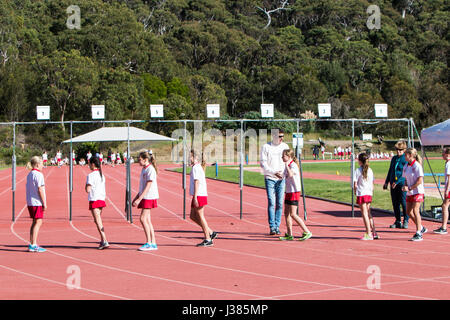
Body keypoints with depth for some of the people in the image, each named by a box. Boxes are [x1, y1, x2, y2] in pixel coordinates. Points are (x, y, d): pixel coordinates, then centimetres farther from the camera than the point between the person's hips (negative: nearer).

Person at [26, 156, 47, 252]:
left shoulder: (29, 175, 14)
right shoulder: (38, 175, -13)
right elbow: (40, 189, -16)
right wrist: (44, 203, -13)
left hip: (30, 202, 9)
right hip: (37, 202, -9)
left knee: (35, 223, 15)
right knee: (38, 222, -6)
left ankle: (32, 244, 16)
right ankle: (33, 245, -8)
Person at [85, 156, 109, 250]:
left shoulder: (91, 175, -12)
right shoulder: (101, 174, 12)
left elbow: (88, 190, -15)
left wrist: (86, 185, 3)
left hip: (94, 200, -8)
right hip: (101, 199, 8)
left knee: (98, 221, -9)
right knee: (98, 221, 17)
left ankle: (105, 241, -16)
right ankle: (102, 241, 19)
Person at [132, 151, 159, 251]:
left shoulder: (150, 169, -13)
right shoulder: (144, 169, 16)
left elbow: (148, 186, -19)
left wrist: (139, 199, -23)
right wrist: (136, 197, 22)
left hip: (149, 197, -9)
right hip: (144, 197, 9)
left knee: (143, 219, -12)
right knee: (147, 220, 7)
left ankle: (149, 243, -8)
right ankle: (153, 243, 9)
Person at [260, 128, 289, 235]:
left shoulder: (285, 146, 9)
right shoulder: (266, 147, -2)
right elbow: (262, 163, -5)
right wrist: (274, 172, -17)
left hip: (281, 178, 3)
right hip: (270, 178, -3)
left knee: (280, 203, 2)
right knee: (271, 202, -10)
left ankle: (277, 226, 9)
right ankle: (272, 227, -7)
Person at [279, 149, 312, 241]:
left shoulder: (293, 165, -16)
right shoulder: (288, 166, 13)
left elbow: (290, 175, -36)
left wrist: (286, 166, -27)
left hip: (294, 192, -10)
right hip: (289, 192, 10)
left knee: (293, 214, -11)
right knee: (286, 213, 9)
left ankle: (307, 232, -7)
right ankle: (289, 235, 13)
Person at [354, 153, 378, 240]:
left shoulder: (358, 171, -8)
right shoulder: (370, 170, 8)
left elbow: (355, 184, -9)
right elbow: (372, 184, 10)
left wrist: (355, 192, 7)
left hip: (361, 194, -6)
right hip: (369, 194, 6)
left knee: (364, 214, -3)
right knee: (368, 213, 15)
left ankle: (368, 234, -5)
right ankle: (373, 232, 13)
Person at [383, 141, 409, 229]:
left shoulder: (406, 160, -7)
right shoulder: (394, 158, 15)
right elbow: (390, 171, 24)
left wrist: (397, 182, -19)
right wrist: (386, 182, 21)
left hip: (402, 184, -7)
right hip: (393, 184, 7)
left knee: (404, 203, -7)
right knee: (395, 203, 7)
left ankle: (406, 221, 3)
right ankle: (398, 221, 15)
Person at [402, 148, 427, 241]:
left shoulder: (417, 166, -14)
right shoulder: (406, 166, 10)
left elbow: (420, 181, -17)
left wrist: (410, 188, -18)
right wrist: (405, 186, -2)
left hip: (417, 192, -8)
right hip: (409, 193, 8)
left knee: (415, 211, -11)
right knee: (409, 211, 7)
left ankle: (418, 234, -7)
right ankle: (421, 228, 24)